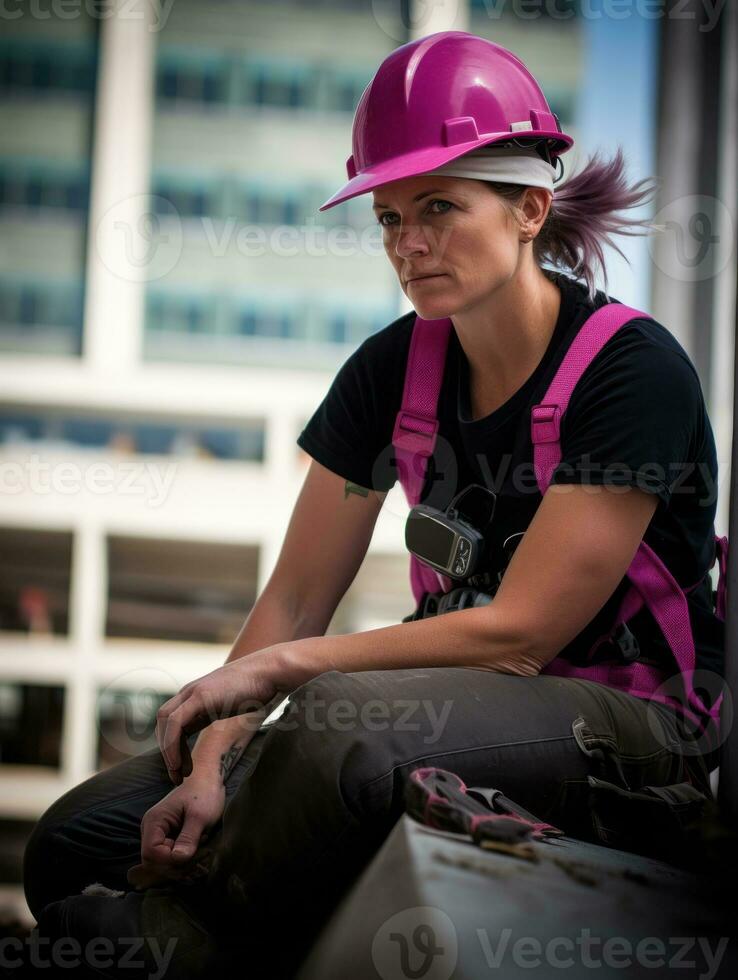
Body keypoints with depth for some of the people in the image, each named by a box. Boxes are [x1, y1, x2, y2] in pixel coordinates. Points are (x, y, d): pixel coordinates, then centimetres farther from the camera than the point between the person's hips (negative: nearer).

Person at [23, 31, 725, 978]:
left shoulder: (636, 371, -15)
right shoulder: (393, 370, 4)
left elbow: (520, 633, -19)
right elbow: (295, 598, 4)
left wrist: (273, 669, -17)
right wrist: (212, 764, -12)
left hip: (644, 730, -6)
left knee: (347, 717, -38)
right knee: (76, 837, -9)